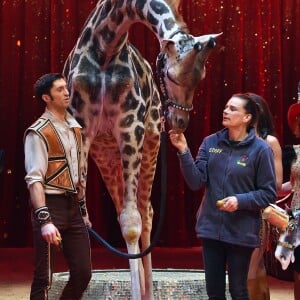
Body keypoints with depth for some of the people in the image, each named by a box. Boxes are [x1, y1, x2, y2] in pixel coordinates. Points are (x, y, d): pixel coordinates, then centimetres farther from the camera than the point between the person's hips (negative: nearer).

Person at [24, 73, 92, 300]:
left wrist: (83, 209, 20)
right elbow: (34, 180, -19)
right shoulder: (39, 132, -11)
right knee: (44, 277, -2)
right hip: (51, 205, -7)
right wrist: (44, 220, -27)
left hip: (72, 205, 7)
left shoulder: (75, 128, 13)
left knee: (83, 272, 7)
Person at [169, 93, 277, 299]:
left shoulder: (260, 149, -9)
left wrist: (240, 201, -20)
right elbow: (196, 182, -7)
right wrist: (184, 151, -18)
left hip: (241, 233, -3)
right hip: (210, 229, 4)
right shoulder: (210, 143, 0)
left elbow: (269, 194, -6)